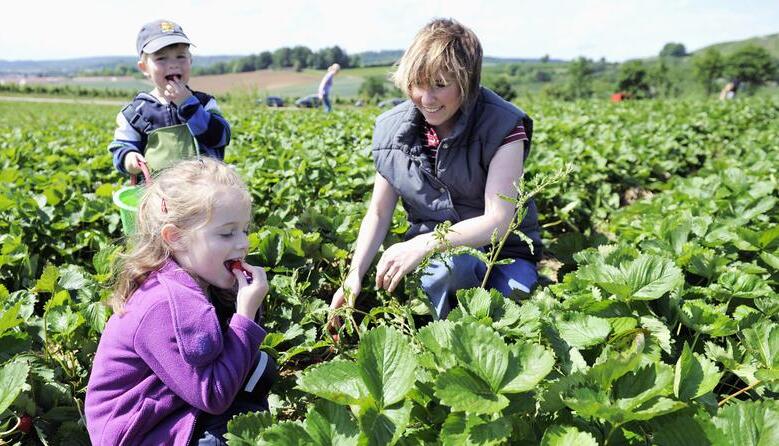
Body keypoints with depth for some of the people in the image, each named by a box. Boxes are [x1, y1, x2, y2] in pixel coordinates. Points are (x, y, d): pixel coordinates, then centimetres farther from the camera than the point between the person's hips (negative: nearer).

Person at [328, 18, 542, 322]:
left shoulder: (502, 126, -15)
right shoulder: (392, 130, -3)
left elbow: (497, 220, -22)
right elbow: (378, 213, 1)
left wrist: (423, 245, -34)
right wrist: (355, 274, -12)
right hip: (431, 256, 1)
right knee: (456, 263, -35)